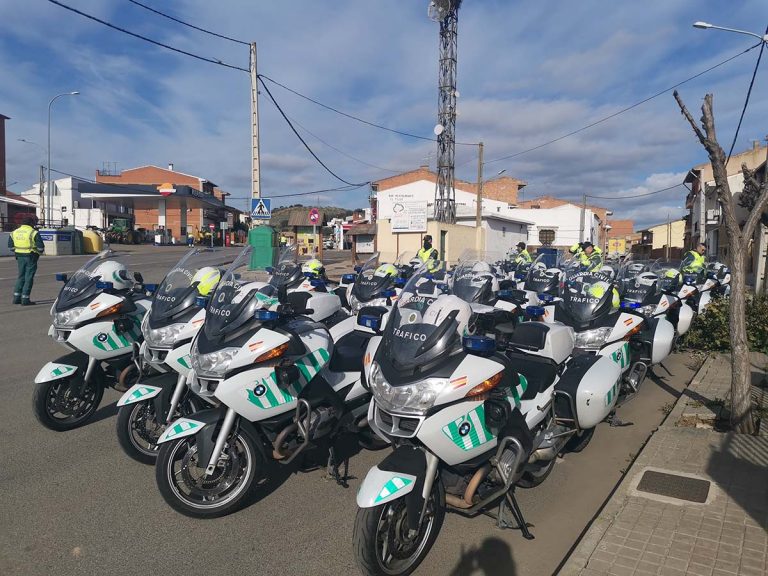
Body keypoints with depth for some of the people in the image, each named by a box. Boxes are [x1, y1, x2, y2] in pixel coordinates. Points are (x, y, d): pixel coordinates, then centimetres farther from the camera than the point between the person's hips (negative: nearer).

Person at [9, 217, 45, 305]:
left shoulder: (15, 232, 7)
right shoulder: (33, 233, -13)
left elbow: (10, 245, 11)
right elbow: (40, 246, -15)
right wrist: (40, 252, 5)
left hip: (20, 257, 6)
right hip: (31, 257, -6)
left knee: (21, 276, 17)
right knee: (29, 278, 0)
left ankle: (16, 297, 16)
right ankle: (25, 299, 0)